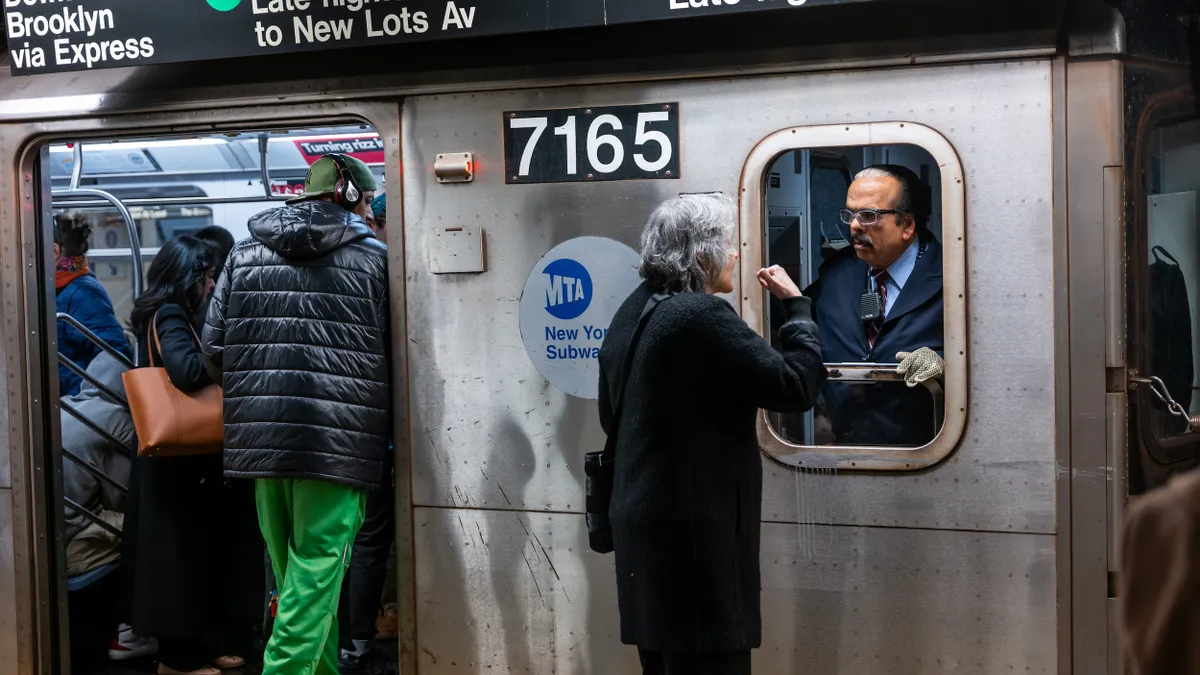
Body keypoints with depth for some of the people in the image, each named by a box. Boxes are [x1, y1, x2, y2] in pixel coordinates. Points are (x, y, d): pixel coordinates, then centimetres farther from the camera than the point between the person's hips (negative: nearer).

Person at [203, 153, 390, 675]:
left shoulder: (244, 255, 11)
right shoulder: (373, 259, 0)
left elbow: (215, 346, 8)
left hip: (261, 437, 5)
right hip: (338, 442, -4)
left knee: (291, 571, 18)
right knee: (316, 573, 0)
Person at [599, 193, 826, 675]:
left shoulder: (631, 314, 11)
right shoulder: (700, 315, -18)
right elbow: (796, 386, -18)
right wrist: (796, 305, -4)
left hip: (645, 526, 10)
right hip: (696, 534, -9)